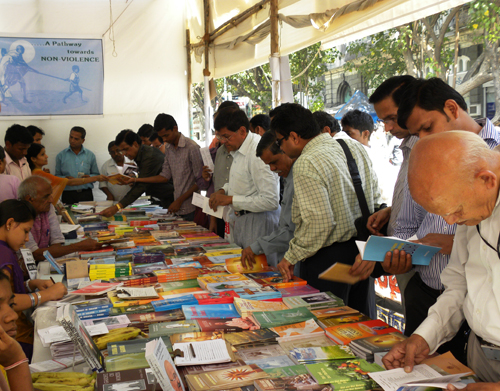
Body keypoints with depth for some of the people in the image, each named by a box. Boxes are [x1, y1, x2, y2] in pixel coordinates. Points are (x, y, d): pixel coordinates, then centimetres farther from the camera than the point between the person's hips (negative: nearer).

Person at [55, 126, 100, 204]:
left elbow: (96, 175, 12)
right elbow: (57, 176, 6)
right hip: (68, 194, -1)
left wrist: (89, 177, -8)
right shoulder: (61, 155, 7)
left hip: (86, 194, 1)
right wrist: (66, 178, -13)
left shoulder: (90, 155, 9)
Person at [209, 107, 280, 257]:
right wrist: (223, 190, 4)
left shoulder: (258, 154, -22)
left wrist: (231, 199, -22)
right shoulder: (237, 149, 7)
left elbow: (271, 201, -26)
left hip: (258, 221, -9)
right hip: (240, 219, 9)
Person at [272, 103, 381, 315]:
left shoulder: (306, 165, -20)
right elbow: (375, 198, 12)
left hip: (329, 258, -9)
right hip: (362, 251, 9)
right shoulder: (355, 147, 5)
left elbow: (319, 222, -25)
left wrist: (291, 257, -14)